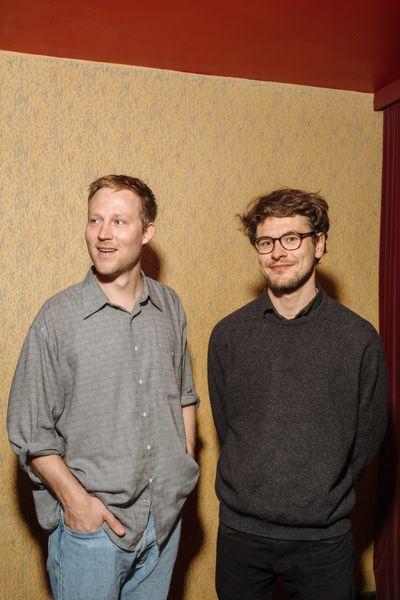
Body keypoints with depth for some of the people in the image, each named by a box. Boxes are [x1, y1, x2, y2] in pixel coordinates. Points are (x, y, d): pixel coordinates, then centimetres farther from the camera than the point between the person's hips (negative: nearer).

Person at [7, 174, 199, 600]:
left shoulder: (169, 306, 0)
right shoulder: (58, 316, -13)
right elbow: (28, 431, -9)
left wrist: (185, 467, 6)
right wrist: (76, 499, -13)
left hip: (165, 515, 4)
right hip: (89, 522, -4)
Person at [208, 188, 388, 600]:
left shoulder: (358, 337, -8)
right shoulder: (228, 334, -4)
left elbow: (367, 437, 0)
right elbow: (225, 425, 5)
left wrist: (323, 498, 2)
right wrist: (254, 491, 3)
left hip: (323, 538, -1)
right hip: (240, 532, 2)